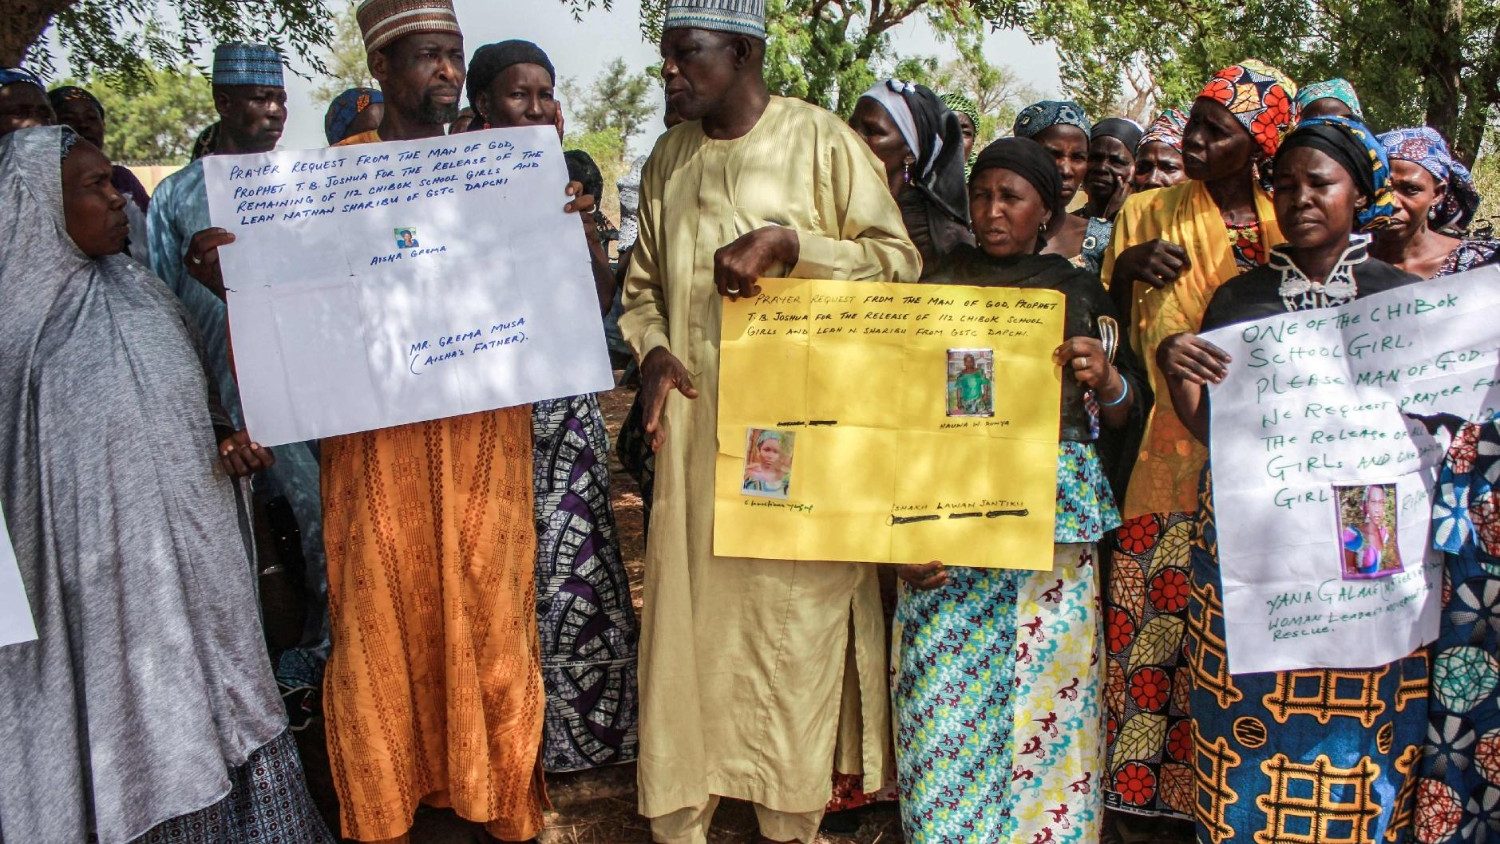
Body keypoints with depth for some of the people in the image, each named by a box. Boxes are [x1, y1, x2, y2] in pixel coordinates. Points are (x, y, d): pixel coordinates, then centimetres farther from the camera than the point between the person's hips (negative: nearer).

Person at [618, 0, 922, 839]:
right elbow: (643, 282, 20)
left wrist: (785, 242, -18)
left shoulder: (821, 139, -3)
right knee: (689, 611, 5)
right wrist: (652, 350, 0)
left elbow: (900, 260, -5)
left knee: (797, 613, 2)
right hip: (695, 427, 4)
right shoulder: (669, 158, 13)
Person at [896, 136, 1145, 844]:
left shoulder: (1079, 291, 10)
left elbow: (1123, 413, 11)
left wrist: (1104, 375, -12)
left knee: (1046, 682, 1)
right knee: (946, 690, -3)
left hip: (1054, 514, 1)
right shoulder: (940, 283, 7)